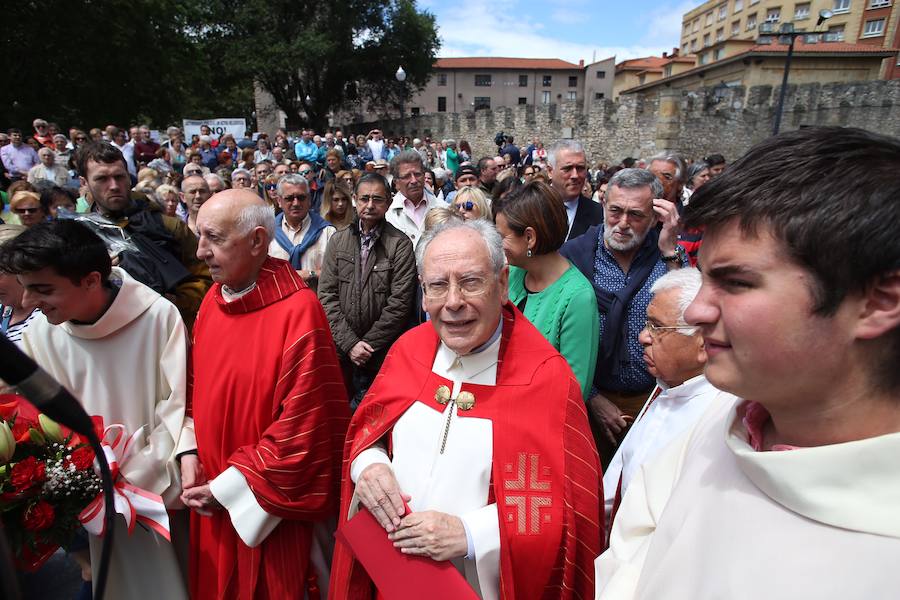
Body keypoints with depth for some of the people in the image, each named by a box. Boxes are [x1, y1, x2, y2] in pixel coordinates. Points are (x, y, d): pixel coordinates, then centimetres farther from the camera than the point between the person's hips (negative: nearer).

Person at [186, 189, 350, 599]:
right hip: (212, 500, 7)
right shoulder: (213, 300, 0)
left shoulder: (297, 312, -24)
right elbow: (199, 387, 11)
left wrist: (229, 487, -14)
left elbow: (304, 424, -23)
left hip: (271, 509, -6)